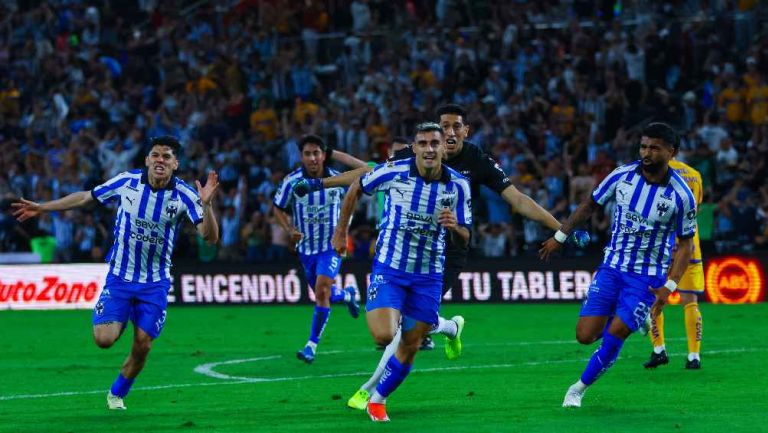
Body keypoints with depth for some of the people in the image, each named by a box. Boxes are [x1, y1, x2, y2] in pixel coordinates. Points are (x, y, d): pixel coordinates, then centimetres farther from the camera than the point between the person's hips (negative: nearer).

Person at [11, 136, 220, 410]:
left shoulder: (185, 195, -12)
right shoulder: (127, 181, -9)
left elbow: (210, 237, -19)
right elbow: (85, 197, 6)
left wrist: (206, 204, -37)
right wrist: (41, 208, 10)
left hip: (155, 283, 0)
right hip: (119, 276, 0)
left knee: (143, 345, -3)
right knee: (104, 339, -15)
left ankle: (117, 393, 25)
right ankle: (118, 322, 23)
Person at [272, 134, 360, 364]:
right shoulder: (292, 181, -12)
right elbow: (278, 208, 0)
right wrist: (290, 230, -16)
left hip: (331, 245, -2)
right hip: (306, 247, 2)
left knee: (322, 291, -19)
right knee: (323, 294, 15)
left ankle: (312, 345, -11)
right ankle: (347, 294, 51)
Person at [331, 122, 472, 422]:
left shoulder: (458, 185, -7)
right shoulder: (393, 172, -13)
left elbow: (463, 240, 0)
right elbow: (356, 190, 6)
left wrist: (455, 227, -23)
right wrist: (341, 231, 10)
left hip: (428, 276, 2)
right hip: (389, 268, -2)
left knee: (410, 347, 5)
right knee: (384, 336, -21)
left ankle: (378, 399, 27)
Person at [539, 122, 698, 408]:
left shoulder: (681, 195, -13)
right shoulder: (622, 176, -6)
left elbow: (685, 244, -3)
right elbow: (591, 204, 11)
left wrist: (669, 287, -12)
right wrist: (560, 236, 14)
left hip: (647, 277, -3)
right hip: (612, 267, 3)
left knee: (613, 338, -13)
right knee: (585, 336, -5)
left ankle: (579, 389, 10)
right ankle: (618, 319, 30)